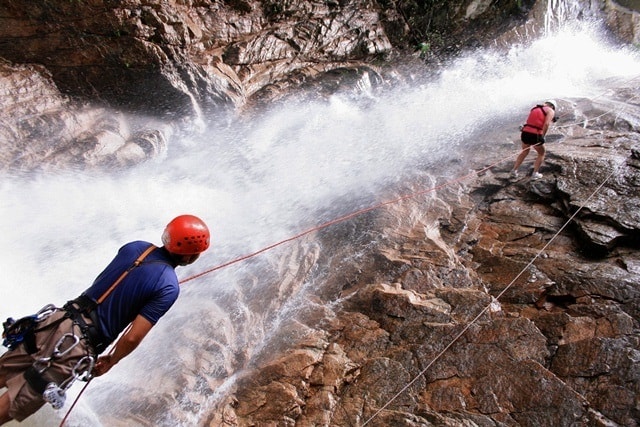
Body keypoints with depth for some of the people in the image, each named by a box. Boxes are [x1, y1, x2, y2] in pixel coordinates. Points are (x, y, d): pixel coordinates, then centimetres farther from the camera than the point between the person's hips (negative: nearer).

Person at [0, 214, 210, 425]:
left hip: (57, 320, 5)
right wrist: (110, 361, 5)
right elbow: (132, 338, -16)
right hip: (77, 346, -5)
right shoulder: (168, 288, -16)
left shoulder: (135, 246, 2)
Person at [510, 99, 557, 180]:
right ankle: (535, 174, 16)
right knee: (541, 154, 19)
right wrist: (542, 136, -12)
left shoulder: (535, 108, 22)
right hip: (535, 135, -5)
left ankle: (514, 170, 27)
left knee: (524, 152, 28)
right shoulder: (550, 111, 4)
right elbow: (546, 124, -11)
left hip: (525, 132, 5)